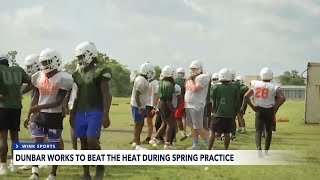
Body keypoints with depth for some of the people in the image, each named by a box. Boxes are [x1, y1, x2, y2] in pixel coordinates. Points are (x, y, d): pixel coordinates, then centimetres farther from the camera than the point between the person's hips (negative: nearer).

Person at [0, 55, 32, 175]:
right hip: (17, 107, 5)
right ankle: (14, 164, 22)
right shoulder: (18, 70, 12)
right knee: (14, 135, 15)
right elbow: (30, 84, 14)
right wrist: (21, 93, 9)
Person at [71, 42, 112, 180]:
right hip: (81, 112, 6)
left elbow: (106, 94, -12)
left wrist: (106, 115, -19)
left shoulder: (100, 71, -9)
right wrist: (73, 114, 18)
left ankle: (100, 166, 9)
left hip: (95, 112, -6)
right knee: (84, 143, 7)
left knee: (92, 141, -16)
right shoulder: (78, 73, 11)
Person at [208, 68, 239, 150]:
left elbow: (213, 101, 1)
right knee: (227, 133, 7)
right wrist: (234, 114, 14)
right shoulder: (234, 88, -1)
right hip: (230, 114, 2)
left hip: (218, 114, -1)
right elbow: (237, 103, 4)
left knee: (213, 132, 6)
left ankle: (209, 150, 6)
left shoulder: (216, 87, -6)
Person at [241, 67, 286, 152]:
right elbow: (282, 98, -17)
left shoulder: (256, 85, 1)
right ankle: (266, 150, 24)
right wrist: (275, 108, -7)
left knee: (258, 131, 2)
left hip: (259, 110, 1)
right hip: (269, 111, -1)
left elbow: (246, 96, -2)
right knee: (268, 131, 17)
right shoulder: (274, 87, -6)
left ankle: (259, 147, -24)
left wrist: (252, 106, 5)